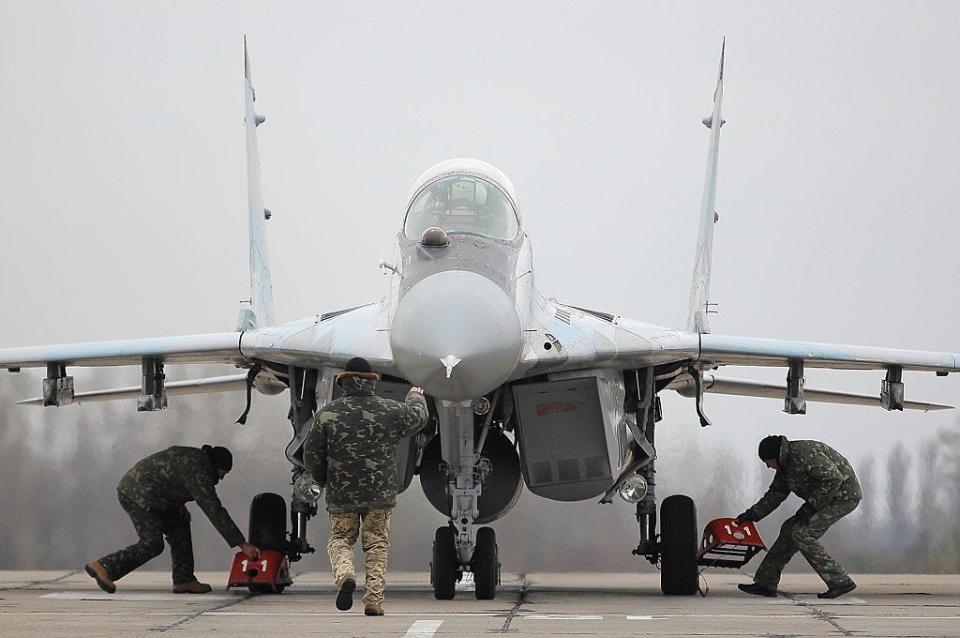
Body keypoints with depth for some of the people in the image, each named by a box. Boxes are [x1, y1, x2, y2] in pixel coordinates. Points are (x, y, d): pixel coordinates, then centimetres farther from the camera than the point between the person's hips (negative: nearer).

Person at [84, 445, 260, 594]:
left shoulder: (191, 456, 14)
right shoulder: (199, 472, -17)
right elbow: (214, 510, -19)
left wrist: (179, 504, 11)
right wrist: (241, 544, -17)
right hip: (138, 495, -11)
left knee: (179, 527, 11)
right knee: (152, 545, -13)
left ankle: (183, 580, 11)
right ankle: (105, 567, -12)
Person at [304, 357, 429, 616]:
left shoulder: (328, 413, -4)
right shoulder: (392, 411, -2)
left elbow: (311, 454, 2)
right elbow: (418, 418, 20)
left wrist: (324, 480, 20)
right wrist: (416, 398, 42)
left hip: (341, 495, 0)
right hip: (380, 495, 0)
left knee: (340, 539, 13)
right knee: (376, 545, 8)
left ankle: (344, 574, -16)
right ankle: (374, 599, 1)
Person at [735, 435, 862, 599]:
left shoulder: (804, 454, -23)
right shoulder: (785, 463, 9)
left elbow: (834, 478, -27)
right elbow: (776, 493, 19)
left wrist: (811, 505, -24)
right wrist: (753, 514, 10)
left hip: (843, 497, -10)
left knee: (801, 534, -15)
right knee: (790, 530, 8)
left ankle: (840, 582, -14)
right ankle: (765, 583, 13)